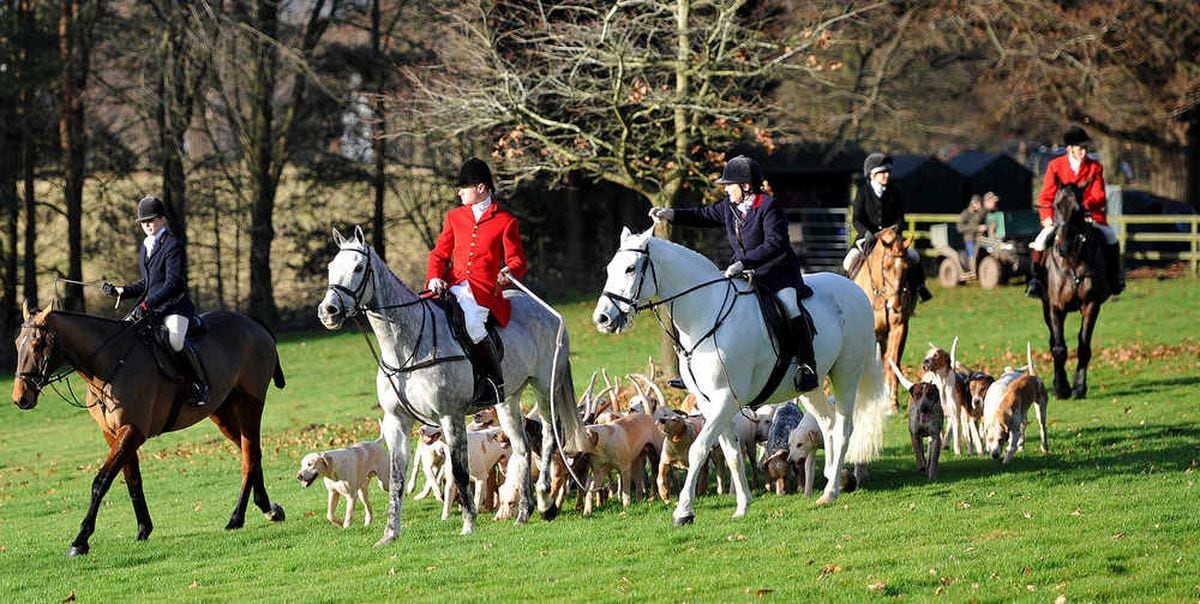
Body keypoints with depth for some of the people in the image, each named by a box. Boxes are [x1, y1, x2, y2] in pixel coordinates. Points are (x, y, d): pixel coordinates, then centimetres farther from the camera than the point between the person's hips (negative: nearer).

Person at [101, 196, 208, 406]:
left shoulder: (173, 245, -8)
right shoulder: (145, 247, 18)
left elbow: (172, 283, -17)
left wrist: (147, 304, -25)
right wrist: (119, 291, 12)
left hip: (175, 305, -9)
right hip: (151, 306, 9)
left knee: (175, 339, -34)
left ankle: (201, 383, -18)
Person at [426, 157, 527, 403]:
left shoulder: (505, 221, 7)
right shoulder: (455, 217, 20)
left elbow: (517, 261, 3)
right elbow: (440, 253, 18)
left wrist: (509, 272, -22)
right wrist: (434, 277, -4)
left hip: (484, 291, -4)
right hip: (453, 288, 4)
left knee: (470, 320, -36)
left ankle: (496, 380, -21)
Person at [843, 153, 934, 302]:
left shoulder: (894, 193, 8)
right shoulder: (863, 193, 0)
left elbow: (900, 217, 6)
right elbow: (857, 220, -6)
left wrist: (898, 226, -17)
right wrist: (867, 233, -24)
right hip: (868, 237, -2)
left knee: (914, 257, -22)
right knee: (850, 262, -25)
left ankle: (918, 286, -1)